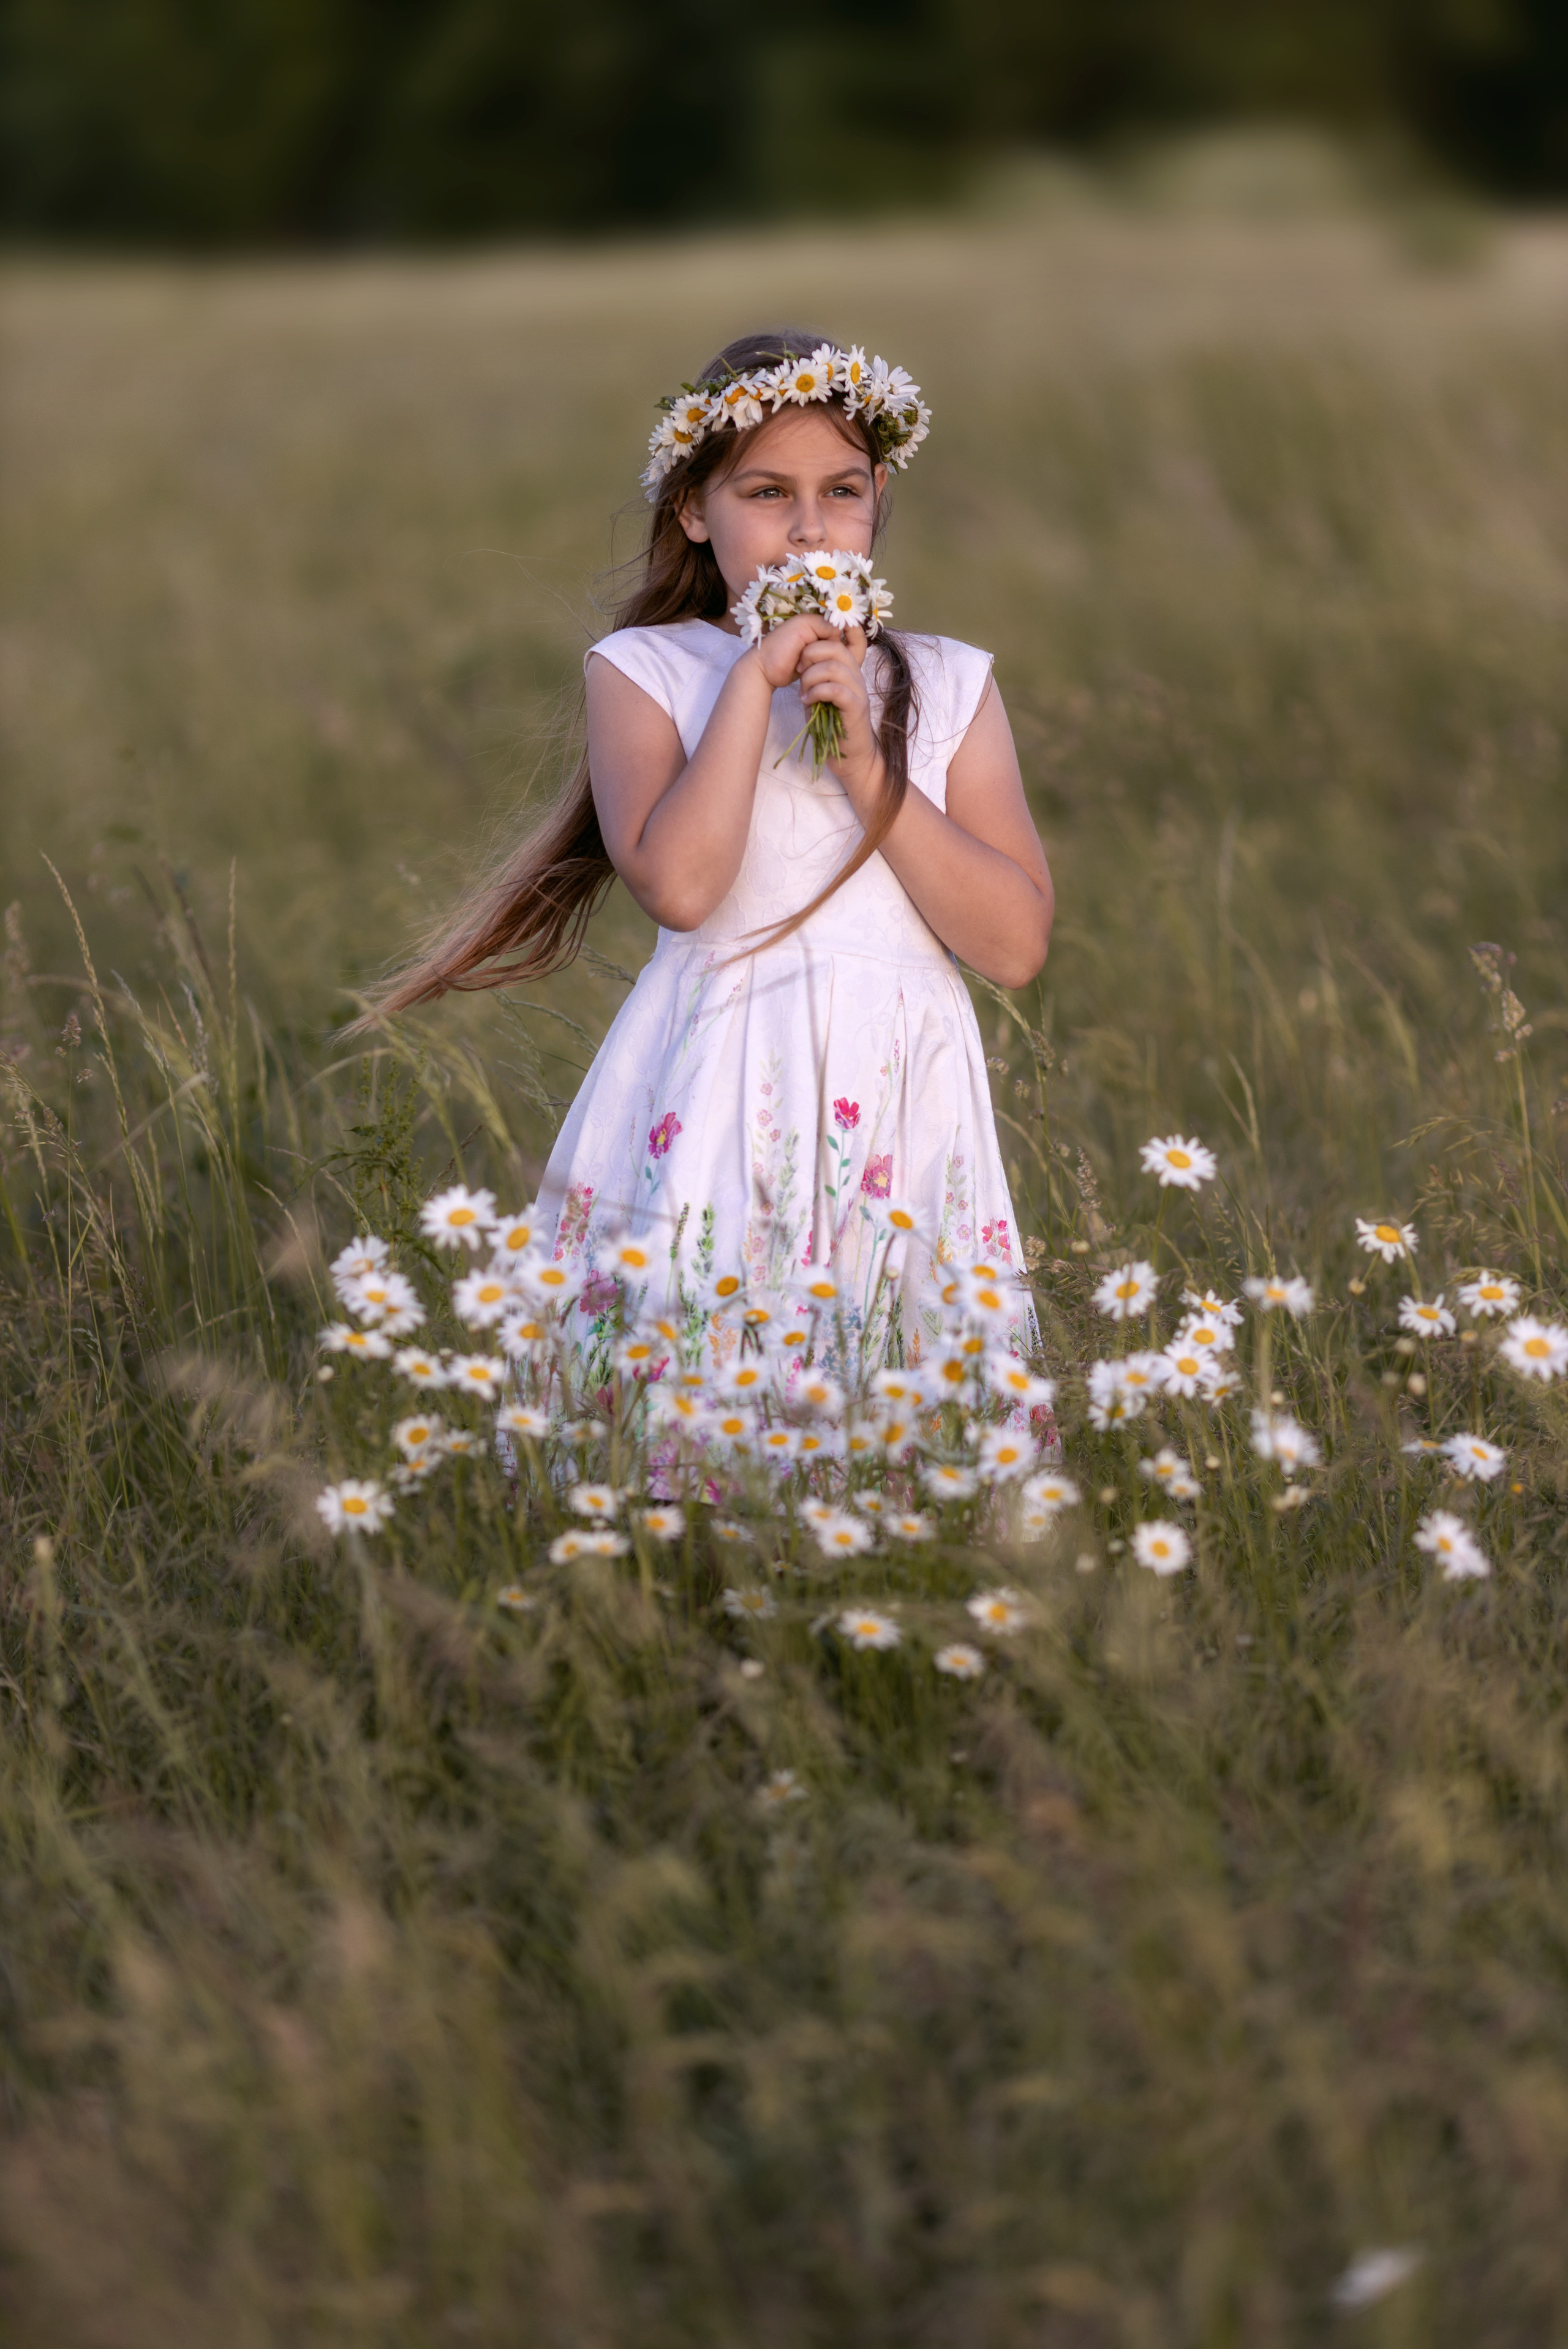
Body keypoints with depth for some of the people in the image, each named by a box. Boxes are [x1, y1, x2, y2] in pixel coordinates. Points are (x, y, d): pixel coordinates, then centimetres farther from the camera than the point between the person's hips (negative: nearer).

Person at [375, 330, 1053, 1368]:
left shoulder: (948, 685, 11)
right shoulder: (645, 669, 5)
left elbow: (1018, 944, 0)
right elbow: (678, 884, -13)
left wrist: (865, 762, -6)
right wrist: (757, 678, -8)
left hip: (902, 1105, 2)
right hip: (716, 1109, -2)